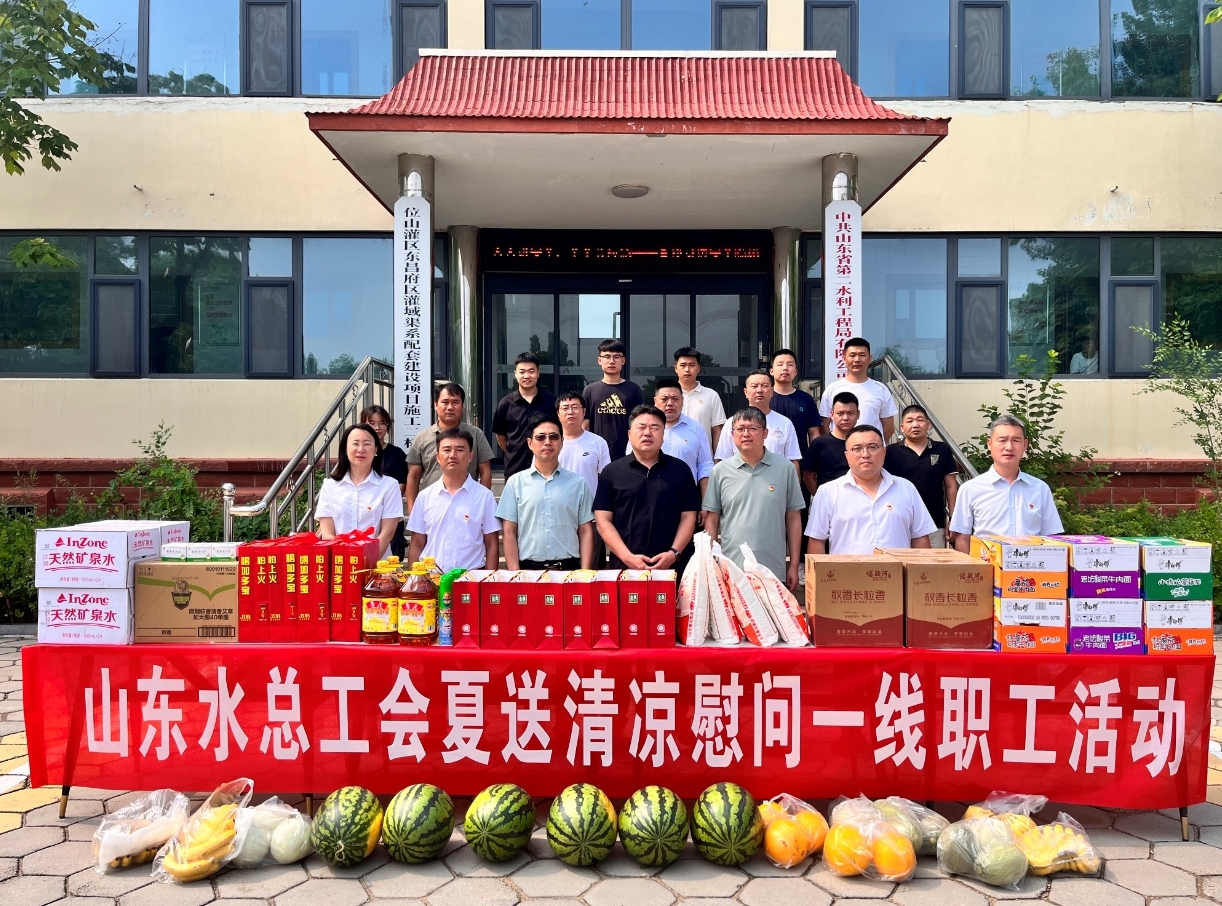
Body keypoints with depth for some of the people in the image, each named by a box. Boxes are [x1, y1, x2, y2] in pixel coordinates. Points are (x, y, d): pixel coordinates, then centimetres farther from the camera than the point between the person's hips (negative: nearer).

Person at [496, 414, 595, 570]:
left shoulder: (578, 483, 5)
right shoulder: (516, 482, 3)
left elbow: (586, 532, 5)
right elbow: (509, 532, 2)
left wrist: (585, 573, -3)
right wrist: (515, 574, -4)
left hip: (569, 568, 1)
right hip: (529, 569, 0)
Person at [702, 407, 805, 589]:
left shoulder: (784, 469, 2)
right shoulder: (720, 471, 3)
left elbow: (793, 518, 6)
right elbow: (712, 519, 7)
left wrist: (794, 565, 4)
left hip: (774, 572, 0)